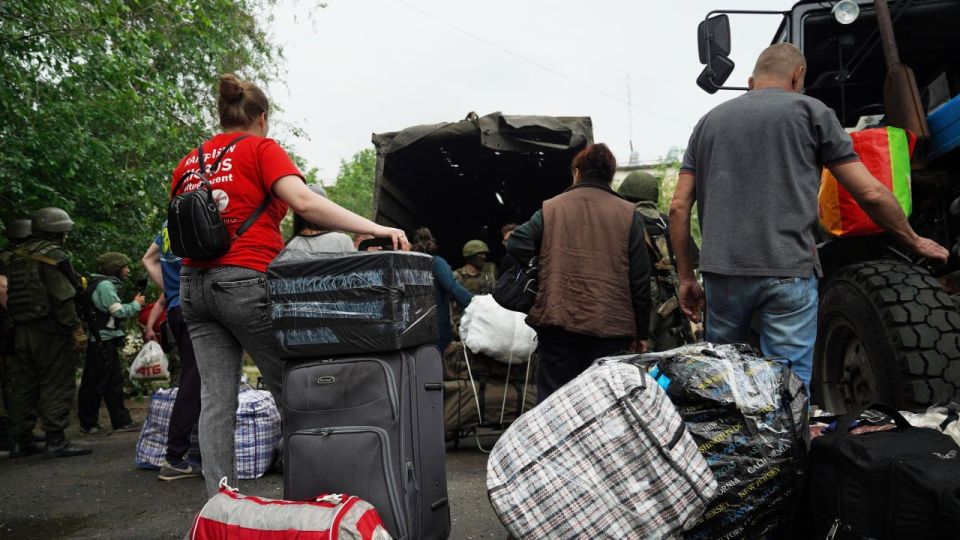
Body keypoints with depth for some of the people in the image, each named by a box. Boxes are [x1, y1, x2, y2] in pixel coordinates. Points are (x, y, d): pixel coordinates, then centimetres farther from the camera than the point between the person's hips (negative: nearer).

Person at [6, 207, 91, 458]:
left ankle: (21, 441, 17)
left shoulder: (17, 256, 14)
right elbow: (62, 298, -18)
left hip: (21, 331, 8)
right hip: (50, 332, -8)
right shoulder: (54, 256, -11)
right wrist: (76, 329, -15)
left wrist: (17, 323, 19)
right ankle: (55, 440, -3)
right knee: (57, 385, -3)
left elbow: (12, 295, 15)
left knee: (23, 385, 12)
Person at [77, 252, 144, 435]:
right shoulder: (105, 284, -12)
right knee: (96, 383, -1)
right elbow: (119, 311, -16)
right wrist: (136, 304, -2)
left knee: (115, 381, 11)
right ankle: (88, 423, 8)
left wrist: (133, 304, 7)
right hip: (101, 341, -10)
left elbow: (115, 312, 12)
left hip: (106, 341, 10)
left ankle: (121, 421, 15)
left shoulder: (106, 284, 18)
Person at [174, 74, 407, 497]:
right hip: (246, 280, -6)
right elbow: (302, 201, -15)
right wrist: (375, 229, -20)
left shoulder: (188, 162, 18)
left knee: (216, 400, 4)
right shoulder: (261, 148, 1)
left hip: (194, 284, 6)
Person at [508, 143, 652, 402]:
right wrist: (641, 332, 10)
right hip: (610, 328, 0)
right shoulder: (628, 214, 4)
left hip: (557, 320, 1)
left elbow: (517, 245, -6)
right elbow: (640, 280, 3)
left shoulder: (550, 208, 6)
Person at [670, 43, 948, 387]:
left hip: (720, 271, 4)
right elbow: (872, 194, 4)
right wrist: (914, 242, 20)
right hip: (787, 272, -3)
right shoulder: (810, 111, 7)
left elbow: (679, 207, 11)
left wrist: (686, 277, 16)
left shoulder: (710, 120, 17)